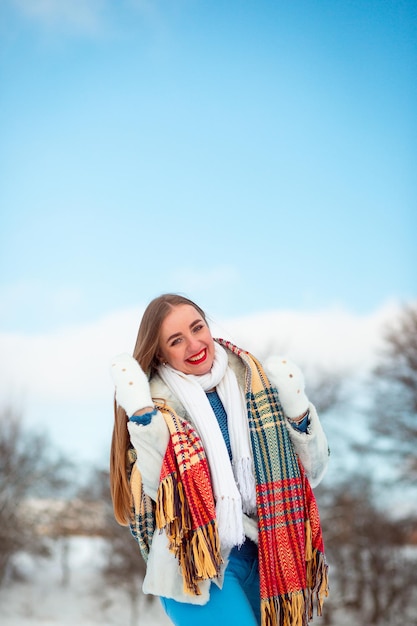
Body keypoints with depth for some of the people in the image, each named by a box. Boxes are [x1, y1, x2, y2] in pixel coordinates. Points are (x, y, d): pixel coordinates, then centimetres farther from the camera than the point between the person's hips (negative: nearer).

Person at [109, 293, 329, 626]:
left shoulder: (252, 382, 2)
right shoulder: (159, 401, -7)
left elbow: (310, 473, 5)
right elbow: (159, 488, -17)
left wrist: (297, 411, -10)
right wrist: (141, 417, -23)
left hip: (263, 553, 4)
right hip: (196, 562, -4)